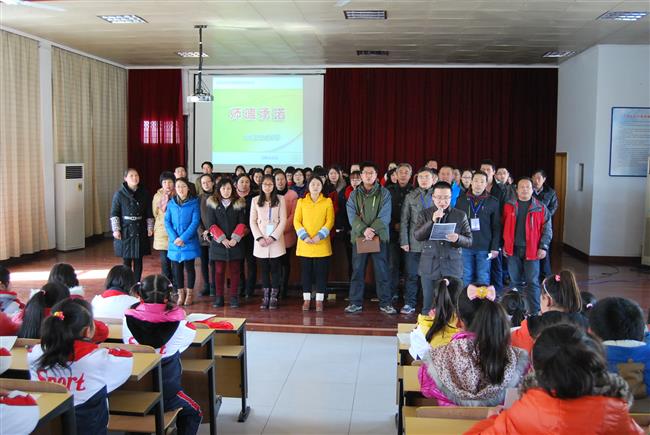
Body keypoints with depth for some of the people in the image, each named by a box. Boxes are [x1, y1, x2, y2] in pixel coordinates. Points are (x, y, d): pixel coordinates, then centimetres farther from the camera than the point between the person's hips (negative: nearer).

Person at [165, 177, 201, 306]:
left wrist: (183, 238, -16)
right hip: (174, 242, 3)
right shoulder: (171, 203, 5)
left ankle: (189, 294, 17)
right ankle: (181, 294, 20)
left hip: (189, 242, -3)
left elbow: (195, 222, -10)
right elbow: (167, 222, 2)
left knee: (189, 267, 3)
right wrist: (174, 238, -11)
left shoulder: (194, 203, -4)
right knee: (177, 269, 7)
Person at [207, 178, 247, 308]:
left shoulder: (239, 203, 6)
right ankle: (219, 297, 9)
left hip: (235, 243, 0)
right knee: (219, 271, 2)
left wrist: (235, 238, -12)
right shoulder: (212, 204, 5)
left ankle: (234, 297, 10)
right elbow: (211, 224, -2)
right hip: (218, 243, 0)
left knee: (235, 270, 3)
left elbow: (242, 223, 1)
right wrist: (222, 239, -12)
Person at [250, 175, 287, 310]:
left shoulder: (280, 199, 1)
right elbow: (252, 221, 4)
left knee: (275, 269, 0)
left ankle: (274, 298, 8)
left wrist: (273, 237, -11)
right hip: (261, 242, 1)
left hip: (276, 241, -1)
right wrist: (259, 238, -9)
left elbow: (283, 220, -2)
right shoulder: (255, 200, 6)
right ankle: (265, 297, 13)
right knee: (264, 270, 5)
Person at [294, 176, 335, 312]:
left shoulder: (327, 202, 6)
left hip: (322, 244, -1)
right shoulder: (301, 202, 8)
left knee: (321, 272, 1)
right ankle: (306, 299, 14)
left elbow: (330, 221, -1)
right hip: (305, 244, 1)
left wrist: (320, 236, -14)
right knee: (306, 272, 5)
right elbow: (296, 221, 2)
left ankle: (319, 301, 9)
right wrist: (304, 236, -12)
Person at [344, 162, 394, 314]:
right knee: (357, 271, 5)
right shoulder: (354, 194, 10)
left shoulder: (384, 193, 5)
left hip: (379, 237, -1)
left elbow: (384, 216, -5)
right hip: (359, 237, 2)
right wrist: (363, 229, -17)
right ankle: (356, 303, 12)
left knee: (382, 271, 1)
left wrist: (373, 230, -18)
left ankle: (385, 303, 9)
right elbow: (352, 216, -1)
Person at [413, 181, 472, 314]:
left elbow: (469, 241, 4)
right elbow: (417, 236, -6)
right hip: (429, 267, 0)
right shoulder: (424, 214, 6)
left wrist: (458, 238, -18)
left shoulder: (460, 215, 5)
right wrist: (432, 221, -17)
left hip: (452, 267, 0)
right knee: (428, 307, 5)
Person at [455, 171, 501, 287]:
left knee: (483, 279, 3)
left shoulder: (493, 202, 2)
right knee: (466, 278, 6)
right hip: (465, 246, 1)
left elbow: (496, 227, 1)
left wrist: (495, 247, -4)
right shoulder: (462, 200, 5)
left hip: (484, 248, -1)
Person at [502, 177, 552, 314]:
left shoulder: (540, 208, 2)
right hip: (513, 250, 2)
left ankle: (535, 312, 2)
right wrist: (503, 245, 4)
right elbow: (503, 227, 10)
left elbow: (547, 229, 1)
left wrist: (543, 247, -7)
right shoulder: (509, 206, 7)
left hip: (532, 250, -2)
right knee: (515, 281, 10)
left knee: (532, 282, -3)